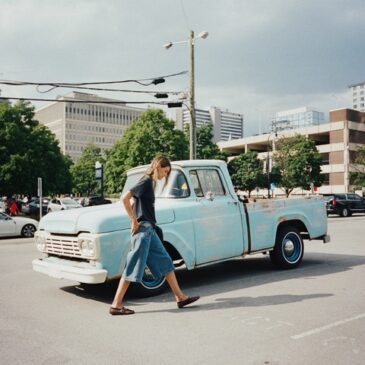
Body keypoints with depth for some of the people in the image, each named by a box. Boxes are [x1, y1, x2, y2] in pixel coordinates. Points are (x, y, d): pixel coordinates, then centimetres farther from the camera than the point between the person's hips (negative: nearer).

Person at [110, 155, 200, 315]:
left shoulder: (150, 182, 14)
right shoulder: (146, 181, -12)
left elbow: (136, 203, 22)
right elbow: (125, 198, -22)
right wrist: (134, 221, -17)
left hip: (149, 230, 10)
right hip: (143, 229, -10)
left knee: (166, 263, 11)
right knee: (133, 268, -5)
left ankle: (180, 297, 18)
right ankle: (116, 305, 2)